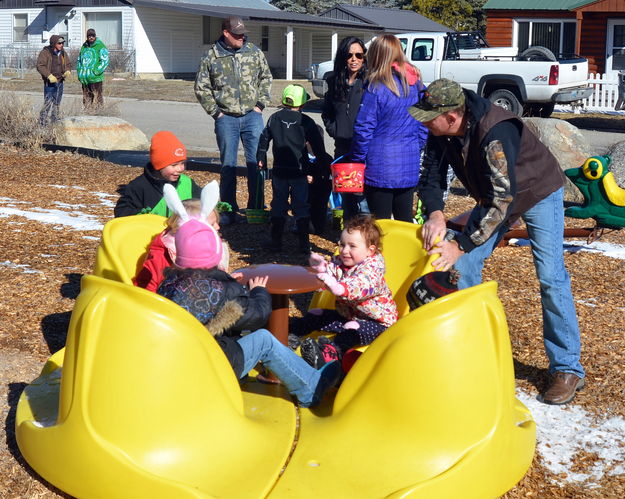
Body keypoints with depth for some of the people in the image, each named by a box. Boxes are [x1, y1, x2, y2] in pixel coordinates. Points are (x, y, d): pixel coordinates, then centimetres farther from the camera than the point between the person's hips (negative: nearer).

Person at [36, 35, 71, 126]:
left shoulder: (62, 53, 11)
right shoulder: (45, 53, -9)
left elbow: (67, 64, 21)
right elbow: (40, 66, -15)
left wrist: (67, 71, -1)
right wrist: (49, 75, -26)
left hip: (60, 82, 7)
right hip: (49, 83, -7)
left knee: (56, 104, 12)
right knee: (48, 103, -11)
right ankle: (44, 123, -7)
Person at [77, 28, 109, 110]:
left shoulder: (100, 46, -3)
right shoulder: (84, 46, 16)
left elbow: (105, 61, -10)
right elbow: (79, 60, 26)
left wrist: (96, 71, -17)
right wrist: (79, 71, 11)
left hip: (95, 78, -6)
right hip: (84, 78, 6)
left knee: (96, 97, -8)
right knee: (86, 97, 11)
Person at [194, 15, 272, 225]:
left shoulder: (254, 52, 4)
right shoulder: (211, 56, -1)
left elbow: (266, 78, 14)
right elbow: (201, 88, 5)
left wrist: (260, 104, 5)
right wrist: (215, 111, -1)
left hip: (252, 116, 1)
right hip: (226, 119, -1)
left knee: (256, 162, 2)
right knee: (228, 165, 4)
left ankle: (256, 209, 12)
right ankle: (229, 211, 12)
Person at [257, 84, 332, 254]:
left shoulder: (274, 118, 4)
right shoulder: (306, 122, -5)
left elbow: (264, 139, 12)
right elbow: (318, 146, -2)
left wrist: (261, 159, 25)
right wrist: (324, 162, 11)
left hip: (279, 170, 2)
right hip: (299, 170, -2)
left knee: (278, 204, 9)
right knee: (301, 206, 4)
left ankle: (276, 241, 10)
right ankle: (304, 243, 4)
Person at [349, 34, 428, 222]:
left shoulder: (377, 87, -13)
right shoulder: (416, 84, 5)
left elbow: (363, 128, -12)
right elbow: (425, 125, 11)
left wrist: (357, 160, -1)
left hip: (381, 165, -6)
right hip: (410, 167, 6)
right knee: (405, 219, 16)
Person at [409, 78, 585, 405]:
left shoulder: (495, 134, -39)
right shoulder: (440, 133, -17)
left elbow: (501, 200, -41)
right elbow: (431, 176, -7)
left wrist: (460, 245, -41)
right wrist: (435, 213, -29)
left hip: (538, 194, -7)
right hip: (495, 196, 7)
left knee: (550, 278, -13)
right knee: (464, 265, 0)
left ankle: (567, 369, -4)